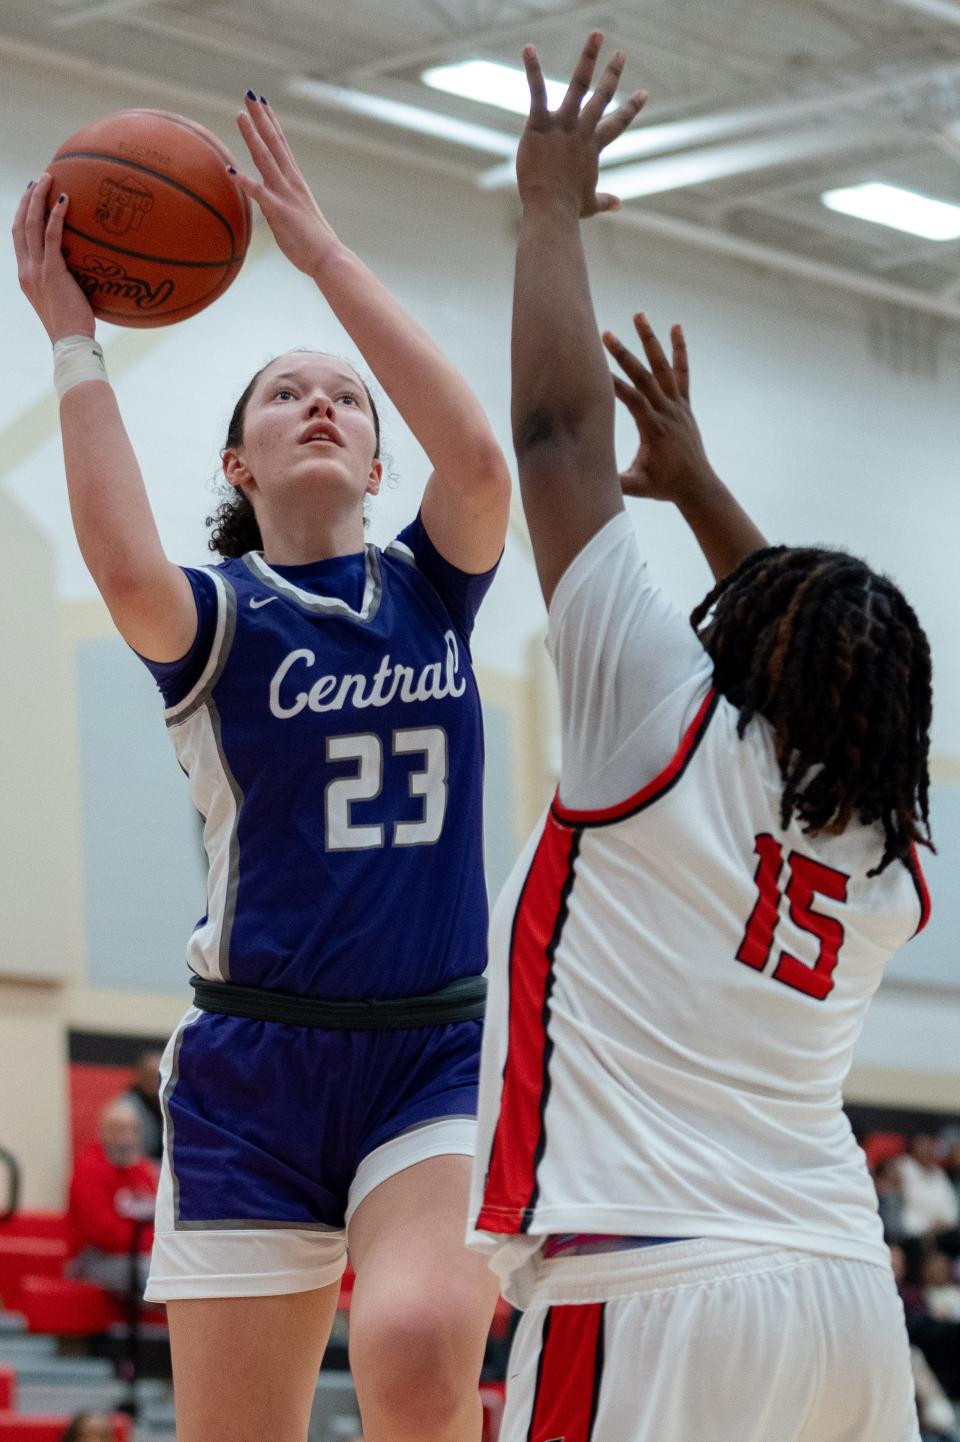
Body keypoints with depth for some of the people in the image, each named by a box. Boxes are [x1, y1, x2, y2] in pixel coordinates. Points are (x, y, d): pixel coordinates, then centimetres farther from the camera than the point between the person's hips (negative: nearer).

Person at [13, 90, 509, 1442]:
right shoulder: (216, 615, 2)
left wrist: (323, 250, -11)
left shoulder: (429, 592, 9)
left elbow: (481, 459, -13)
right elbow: (128, 570, -23)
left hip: (439, 1053, 1)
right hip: (255, 1072, -1)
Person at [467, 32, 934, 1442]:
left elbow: (557, 426, 5)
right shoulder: (887, 857, 17)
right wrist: (695, 478, 44)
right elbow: (828, 647, 40)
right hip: (844, 1291, 7)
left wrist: (551, 207, 15)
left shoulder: (676, 729, 1)